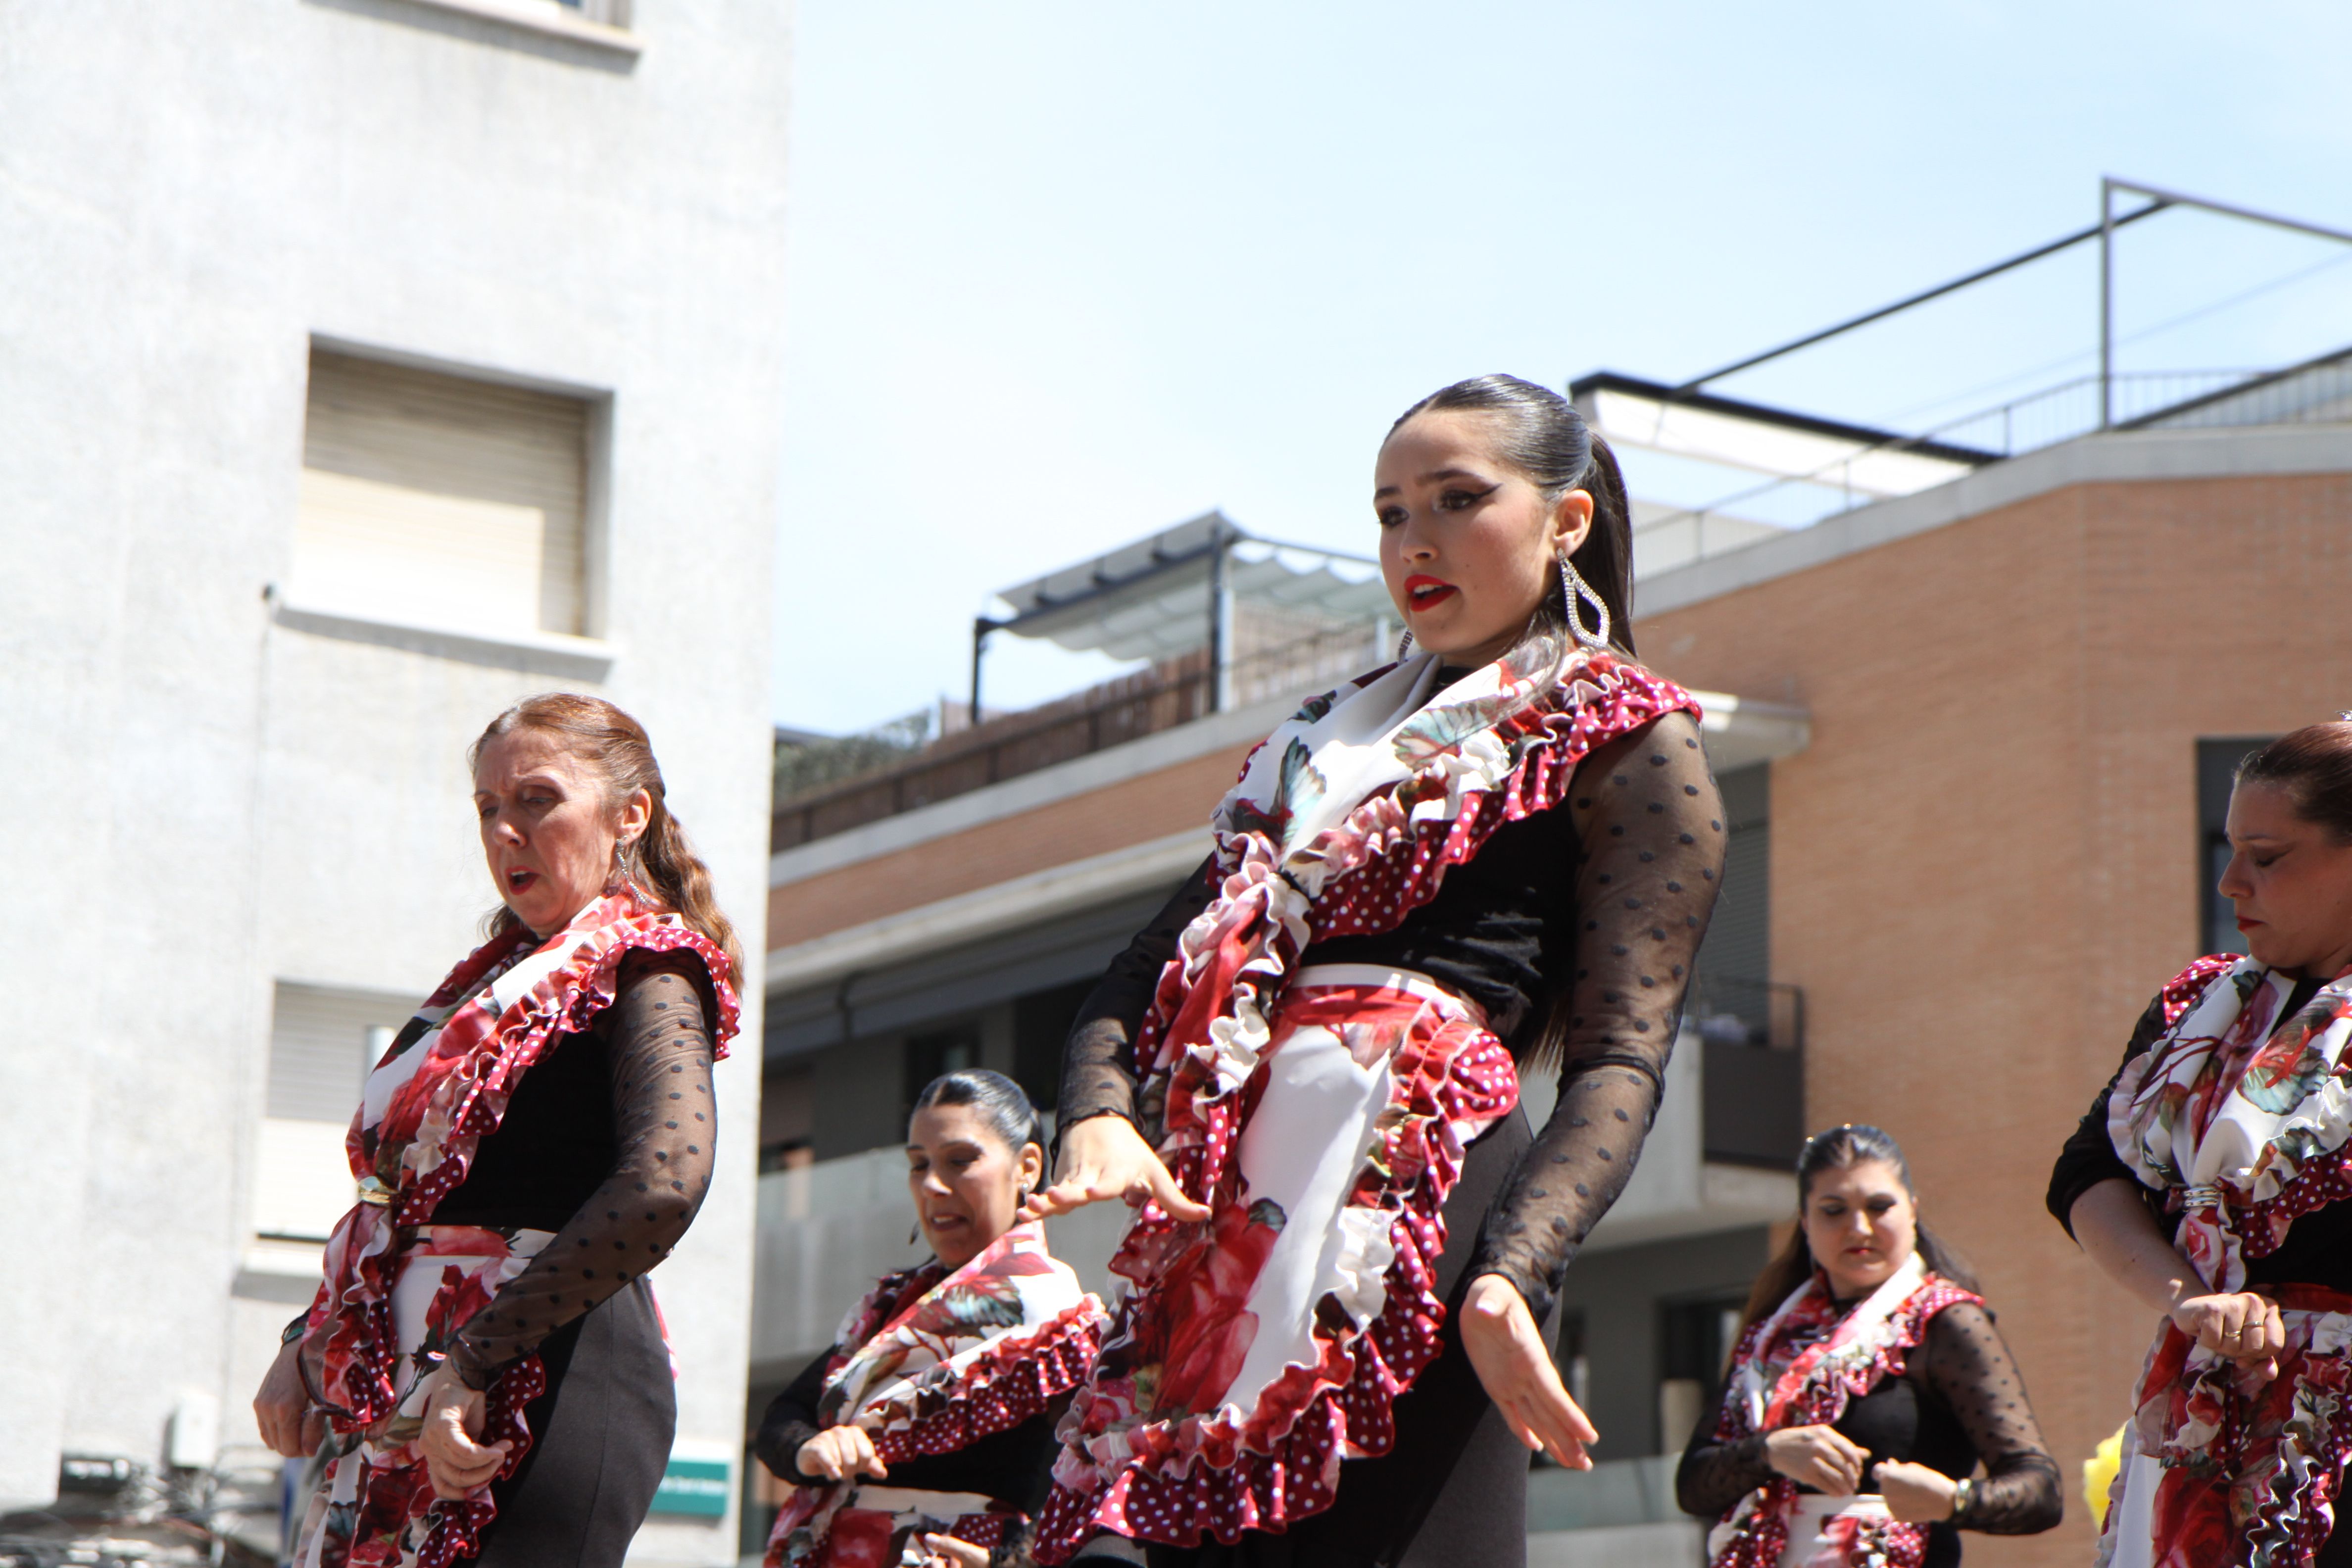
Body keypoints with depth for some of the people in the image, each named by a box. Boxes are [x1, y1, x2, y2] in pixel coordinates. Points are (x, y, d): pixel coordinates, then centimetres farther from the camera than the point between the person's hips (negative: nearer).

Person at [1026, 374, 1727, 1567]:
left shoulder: (1625, 740, 8)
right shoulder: (1326, 740, 29)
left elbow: (1618, 1062, -4)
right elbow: (1142, 975, 19)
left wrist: (1508, 1278, -21)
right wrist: (1100, 1121, -3)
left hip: (1416, 1196, -6)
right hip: (1220, 1223, 6)